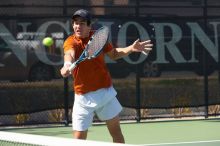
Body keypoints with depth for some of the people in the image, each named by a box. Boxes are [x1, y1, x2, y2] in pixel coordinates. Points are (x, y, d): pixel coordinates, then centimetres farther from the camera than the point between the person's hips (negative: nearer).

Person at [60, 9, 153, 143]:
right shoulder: (71, 41, -10)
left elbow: (113, 54, 16)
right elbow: (70, 54, -34)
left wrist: (131, 48, 0)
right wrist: (67, 65, -56)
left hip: (105, 92, 2)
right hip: (83, 97, -2)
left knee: (116, 132, 10)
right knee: (79, 138, -2)